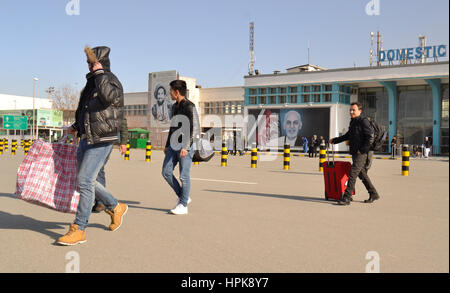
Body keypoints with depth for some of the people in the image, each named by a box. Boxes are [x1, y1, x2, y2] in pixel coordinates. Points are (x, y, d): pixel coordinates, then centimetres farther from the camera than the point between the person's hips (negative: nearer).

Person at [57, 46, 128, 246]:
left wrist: (99, 73, -25)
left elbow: (110, 97, -36)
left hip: (101, 140, -10)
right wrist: (76, 126, 33)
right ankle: (116, 208, 31)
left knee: (84, 181, -11)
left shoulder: (110, 80, -11)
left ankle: (79, 230, -3)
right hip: (86, 138, 10)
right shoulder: (92, 81, 16)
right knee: (86, 180, 14)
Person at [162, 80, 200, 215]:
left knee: (184, 175, -4)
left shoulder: (189, 106, -11)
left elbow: (195, 128, -18)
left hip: (186, 146, -8)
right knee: (166, 172, 3)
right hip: (174, 145, 8)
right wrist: (167, 145, 22)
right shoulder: (175, 107, 16)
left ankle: (183, 205, 7)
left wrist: (186, 147, -26)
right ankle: (183, 197, 17)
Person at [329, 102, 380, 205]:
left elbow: (371, 137, -16)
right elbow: (347, 136, 28)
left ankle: (346, 198, -12)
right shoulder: (353, 122, 16)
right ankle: (373, 194, 28)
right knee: (362, 174, 15)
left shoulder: (364, 121, -11)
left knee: (352, 174, -13)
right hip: (355, 154, 9)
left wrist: (362, 150, -17)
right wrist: (334, 140, 22)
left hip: (363, 154, -9)